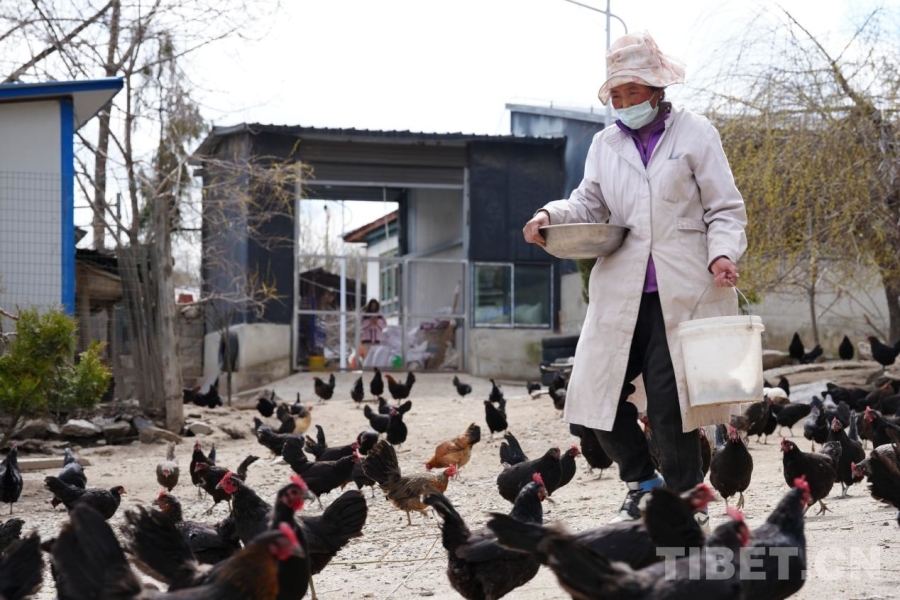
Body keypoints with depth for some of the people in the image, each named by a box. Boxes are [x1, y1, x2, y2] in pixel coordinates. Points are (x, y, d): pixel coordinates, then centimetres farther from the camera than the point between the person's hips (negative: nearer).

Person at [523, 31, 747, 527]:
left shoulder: (695, 133, 4)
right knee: (599, 391, 0)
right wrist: (552, 216, -6)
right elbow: (590, 205, 15)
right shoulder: (605, 144, 15)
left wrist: (722, 254, -14)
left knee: (670, 403, -4)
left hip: (681, 292, -4)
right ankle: (644, 483, 23)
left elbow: (725, 210, 4)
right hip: (620, 294, 4)